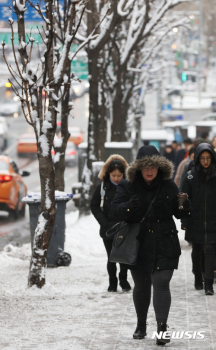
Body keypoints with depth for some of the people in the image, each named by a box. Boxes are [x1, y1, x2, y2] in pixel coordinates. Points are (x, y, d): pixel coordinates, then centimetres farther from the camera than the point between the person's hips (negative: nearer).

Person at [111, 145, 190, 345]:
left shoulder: (169, 186, 0)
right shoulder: (128, 186, -2)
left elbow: (178, 213, 6)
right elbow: (115, 209, -8)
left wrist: (184, 207, -18)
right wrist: (129, 207, -30)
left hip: (163, 246, -1)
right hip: (138, 244, 1)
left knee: (161, 283, -12)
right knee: (141, 285, 14)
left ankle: (162, 328, -14)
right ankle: (141, 325, 32)